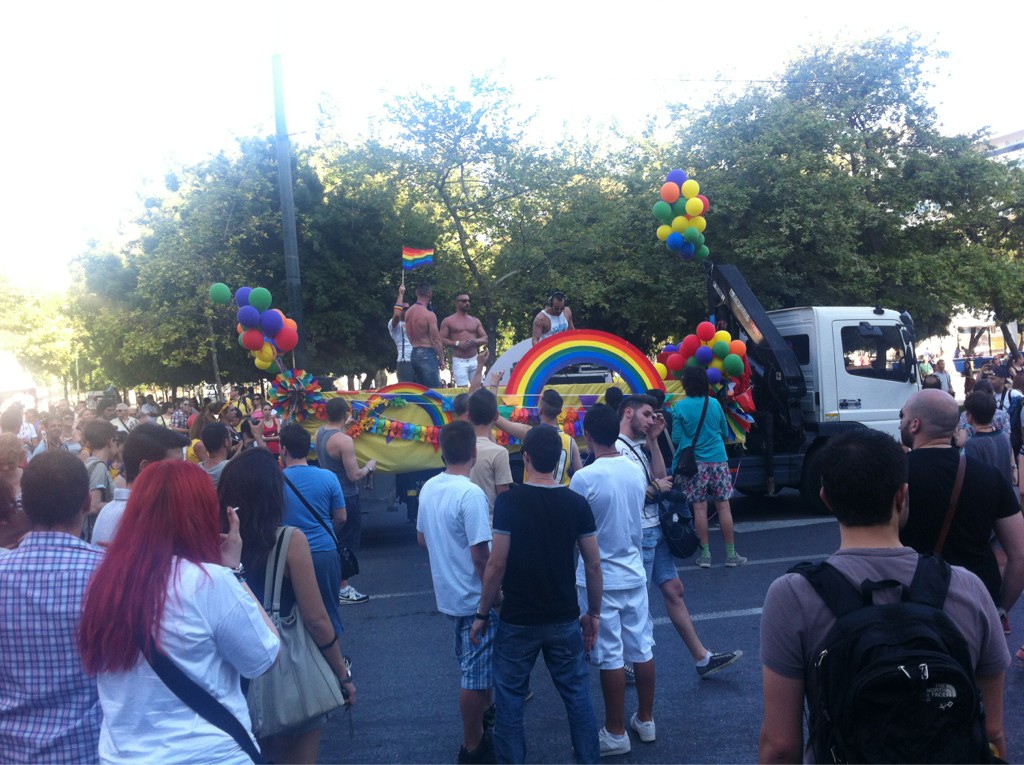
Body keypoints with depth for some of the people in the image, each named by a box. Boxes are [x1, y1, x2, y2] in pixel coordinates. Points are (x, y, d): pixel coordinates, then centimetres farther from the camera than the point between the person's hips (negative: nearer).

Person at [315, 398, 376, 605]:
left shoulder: (319, 433, 2)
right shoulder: (344, 440, -24)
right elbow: (354, 475, -23)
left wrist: (343, 426, 30)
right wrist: (369, 467, -4)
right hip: (346, 497, -9)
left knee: (333, 541, 21)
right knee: (347, 544, 2)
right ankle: (343, 590, 8)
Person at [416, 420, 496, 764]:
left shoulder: (429, 488, 1)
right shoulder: (471, 494, -24)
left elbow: (422, 538, 13)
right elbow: (481, 555, -25)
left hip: (449, 594, 8)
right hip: (475, 598, -8)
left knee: (474, 669, 24)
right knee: (476, 676, 5)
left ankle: (479, 728, 40)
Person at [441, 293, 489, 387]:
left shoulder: (475, 321, 16)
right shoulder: (448, 321, 4)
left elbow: (485, 339, 15)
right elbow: (442, 340, -2)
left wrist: (476, 341, -8)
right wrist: (457, 344, -15)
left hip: (474, 360, 4)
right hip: (459, 361, -4)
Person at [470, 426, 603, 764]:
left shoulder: (508, 502, -13)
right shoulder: (576, 503, -4)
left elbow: (497, 564, -13)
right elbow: (593, 565, -1)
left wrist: (483, 613, -1)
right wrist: (594, 613, 11)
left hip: (517, 621, -2)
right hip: (565, 620, 3)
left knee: (509, 700, 11)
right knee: (577, 696, 15)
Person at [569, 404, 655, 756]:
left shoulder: (584, 478, -20)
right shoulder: (636, 470, -1)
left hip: (599, 580, -6)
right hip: (634, 574, 6)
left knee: (610, 657, 3)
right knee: (642, 648, 14)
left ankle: (616, 733, 14)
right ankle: (645, 720, 28)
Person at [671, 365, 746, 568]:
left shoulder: (680, 407, -8)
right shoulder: (715, 403, 2)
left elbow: (676, 439, -6)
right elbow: (725, 433, 12)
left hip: (695, 463, -2)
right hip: (718, 460, 2)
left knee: (699, 508, 4)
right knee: (723, 506, 6)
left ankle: (705, 554, 6)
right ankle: (731, 554, 11)